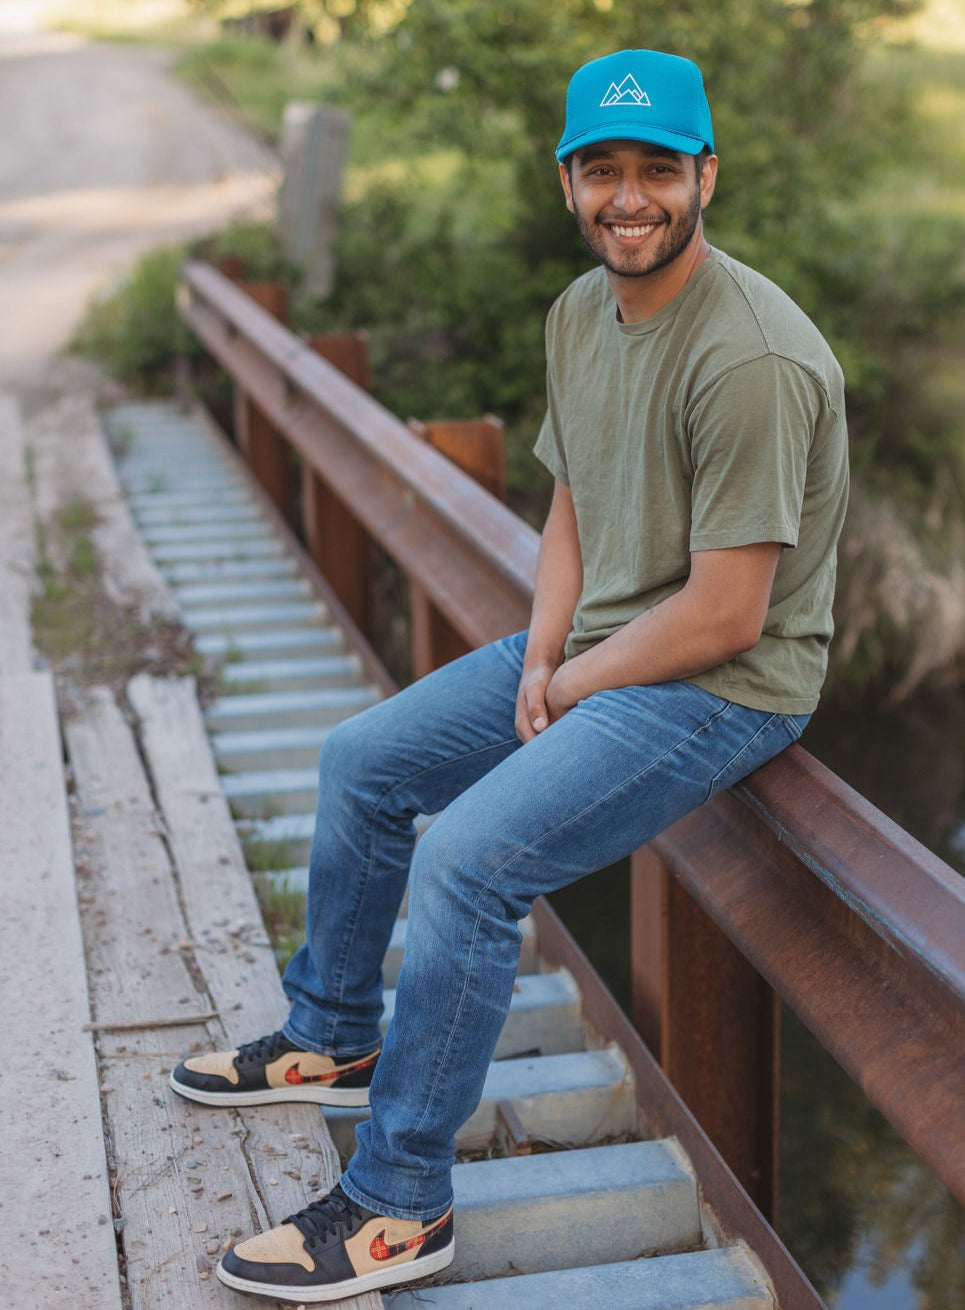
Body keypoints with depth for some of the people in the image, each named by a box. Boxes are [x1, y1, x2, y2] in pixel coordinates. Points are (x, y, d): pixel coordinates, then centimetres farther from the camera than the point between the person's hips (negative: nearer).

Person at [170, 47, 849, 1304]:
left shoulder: (751, 359, -25)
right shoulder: (582, 311, 4)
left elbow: (725, 617, -24)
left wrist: (569, 688, -11)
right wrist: (538, 657, -2)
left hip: (726, 686, -9)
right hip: (590, 650, 9)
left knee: (466, 860, -24)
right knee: (362, 761, 13)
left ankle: (401, 1205, -9)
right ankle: (331, 1039, 33)